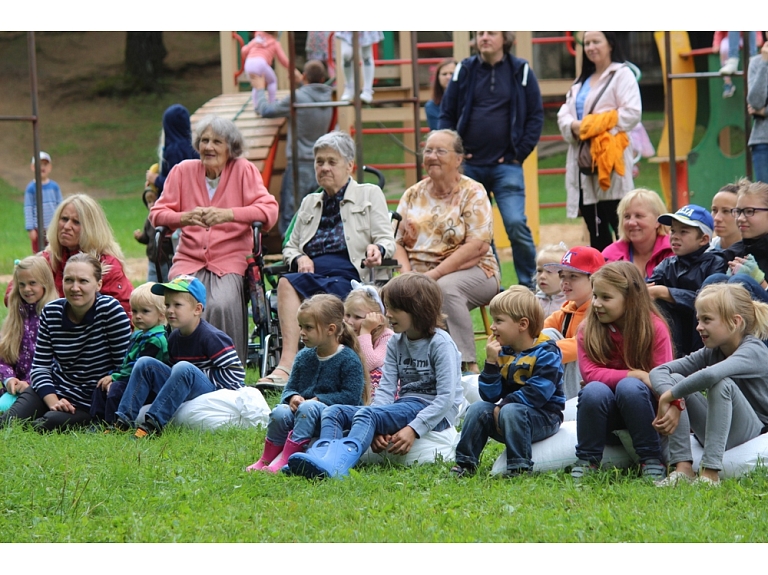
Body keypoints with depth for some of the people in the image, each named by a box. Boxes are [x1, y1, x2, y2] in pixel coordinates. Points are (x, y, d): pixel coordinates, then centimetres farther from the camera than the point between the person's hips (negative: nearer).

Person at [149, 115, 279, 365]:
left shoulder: (244, 170, 6)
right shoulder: (183, 171, 10)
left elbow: (269, 211, -6)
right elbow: (157, 213, 4)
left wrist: (229, 215, -22)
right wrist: (184, 218, -19)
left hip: (231, 259, -2)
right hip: (189, 259, 2)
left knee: (221, 306, -32)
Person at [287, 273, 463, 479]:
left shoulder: (440, 343, -8)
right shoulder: (396, 343, 13)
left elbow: (446, 397, -15)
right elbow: (386, 389, 4)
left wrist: (413, 430, -25)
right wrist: (377, 428, -14)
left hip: (434, 413, -8)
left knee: (366, 414, -33)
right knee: (334, 412, -10)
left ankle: (337, 464, -60)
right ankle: (321, 456, -40)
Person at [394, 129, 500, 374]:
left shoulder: (472, 193, -1)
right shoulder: (413, 195, 15)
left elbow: (478, 246, -12)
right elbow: (398, 242, 11)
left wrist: (435, 274, -19)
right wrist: (407, 274, -11)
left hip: (469, 271, -4)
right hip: (419, 274, 4)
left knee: (446, 288, -39)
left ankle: (468, 364, -34)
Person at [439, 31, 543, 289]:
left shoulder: (521, 72, 2)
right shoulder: (465, 71, 7)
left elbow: (536, 116, 2)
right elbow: (446, 114, 10)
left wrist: (520, 152, -5)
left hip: (506, 165, -3)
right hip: (470, 165, 3)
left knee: (516, 224, -15)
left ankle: (529, 284, -3)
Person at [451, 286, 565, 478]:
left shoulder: (546, 354, -13)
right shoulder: (502, 353, 7)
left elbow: (536, 394, -23)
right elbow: (490, 396, 0)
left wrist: (502, 406, -18)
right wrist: (491, 362, -11)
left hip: (544, 417, -7)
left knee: (511, 411, -33)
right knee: (478, 408, -13)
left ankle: (520, 467, -30)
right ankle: (465, 463, -9)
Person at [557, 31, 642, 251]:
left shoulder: (622, 75, -2)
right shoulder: (581, 81, 23)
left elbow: (632, 113, -13)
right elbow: (564, 114, 17)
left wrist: (595, 126, -17)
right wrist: (573, 126, -7)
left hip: (610, 162, -8)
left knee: (620, 227, -10)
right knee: (595, 231, 9)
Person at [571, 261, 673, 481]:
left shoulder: (654, 327, -11)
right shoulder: (588, 330, -6)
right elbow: (590, 374, -17)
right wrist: (635, 374, -27)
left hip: (642, 404, -1)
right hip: (606, 413, 1)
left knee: (629, 387, -34)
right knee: (594, 390, -32)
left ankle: (651, 460, -23)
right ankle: (587, 461, -16)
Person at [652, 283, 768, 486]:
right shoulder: (711, 353, 5)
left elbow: (710, 375, -39)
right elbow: (658, 371, -5)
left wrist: (669, 396, -29)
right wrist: (673, 403, -25)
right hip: (721, 436, 7)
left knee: (722, 383, -31)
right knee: (674, 379, -7)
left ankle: (709, 474, -35)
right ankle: (682, 468, -19)